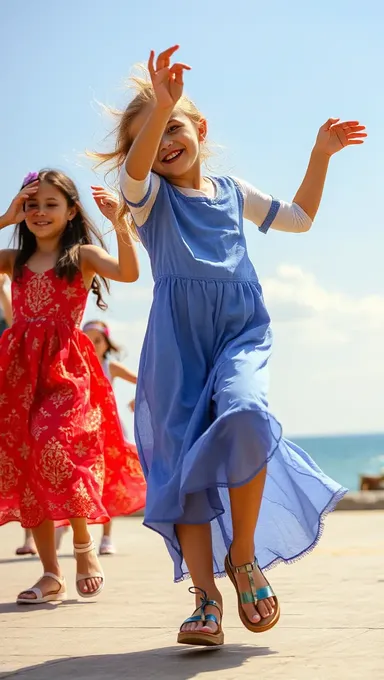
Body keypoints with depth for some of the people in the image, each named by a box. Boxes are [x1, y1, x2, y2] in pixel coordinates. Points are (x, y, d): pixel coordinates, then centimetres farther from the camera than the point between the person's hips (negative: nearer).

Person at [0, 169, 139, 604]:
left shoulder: (83, 254, 4)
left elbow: (128, 272, -14)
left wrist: (121, 225, -25)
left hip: (65, 367, -4)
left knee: (56, 446, -23)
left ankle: (84, 545, 2)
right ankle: (51, 575, 9)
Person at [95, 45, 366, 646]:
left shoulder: (232, 191, 18)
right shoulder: (149, 194, 7)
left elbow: (298, 217, 32)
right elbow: (135, 169, -19)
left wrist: (321, 155, 24)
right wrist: (159, 104, -34)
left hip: (241, 332, 1)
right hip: (177, 340, -1)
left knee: (244, 416, -29)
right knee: (183, 462, -7)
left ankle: (244, 555, -10)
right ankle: (206, 598, 0)